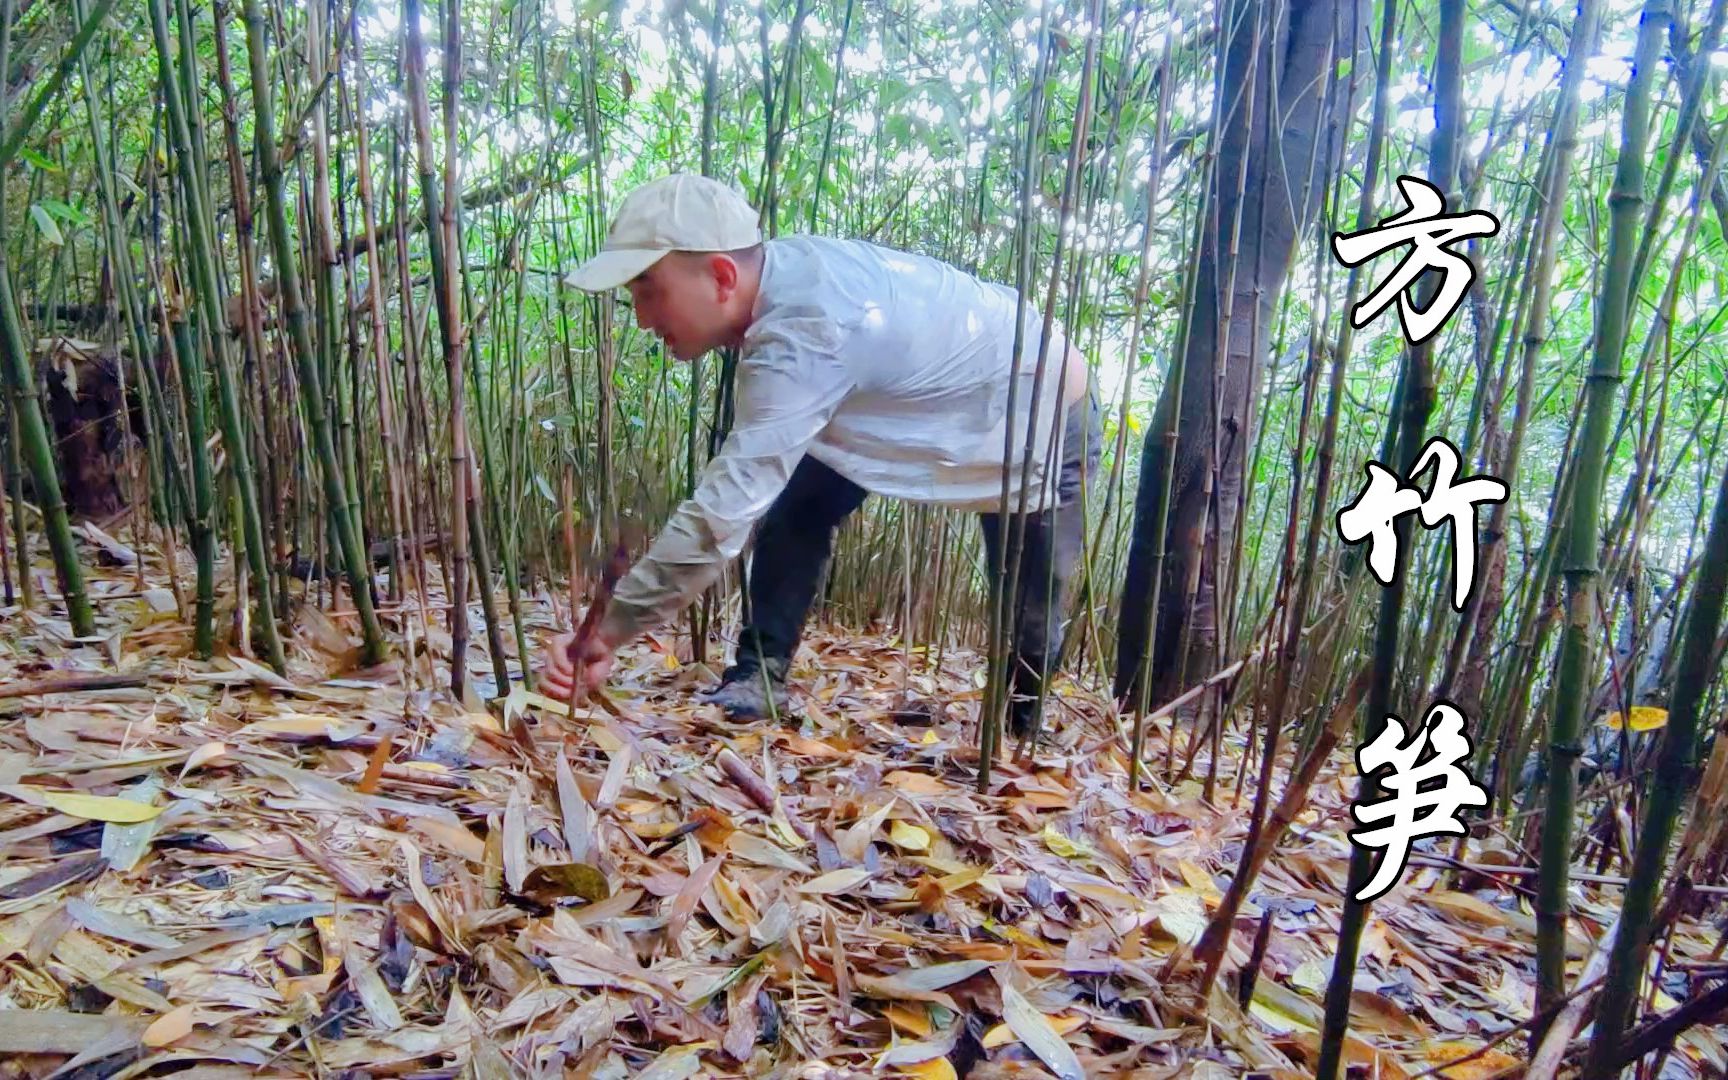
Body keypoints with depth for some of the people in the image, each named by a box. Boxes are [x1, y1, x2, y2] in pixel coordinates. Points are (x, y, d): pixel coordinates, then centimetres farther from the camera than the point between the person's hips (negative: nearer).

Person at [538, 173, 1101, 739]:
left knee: (1029, 622, -3)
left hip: (1051, 416, -7)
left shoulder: (803, 335, -43)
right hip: (936, 398, 8)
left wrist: (609, 628, -41)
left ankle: (1018, 729, 24)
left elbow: (723, 512, -46)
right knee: (794, 507, -6)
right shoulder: (784, 266, -16)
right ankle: (758, 676, 1)